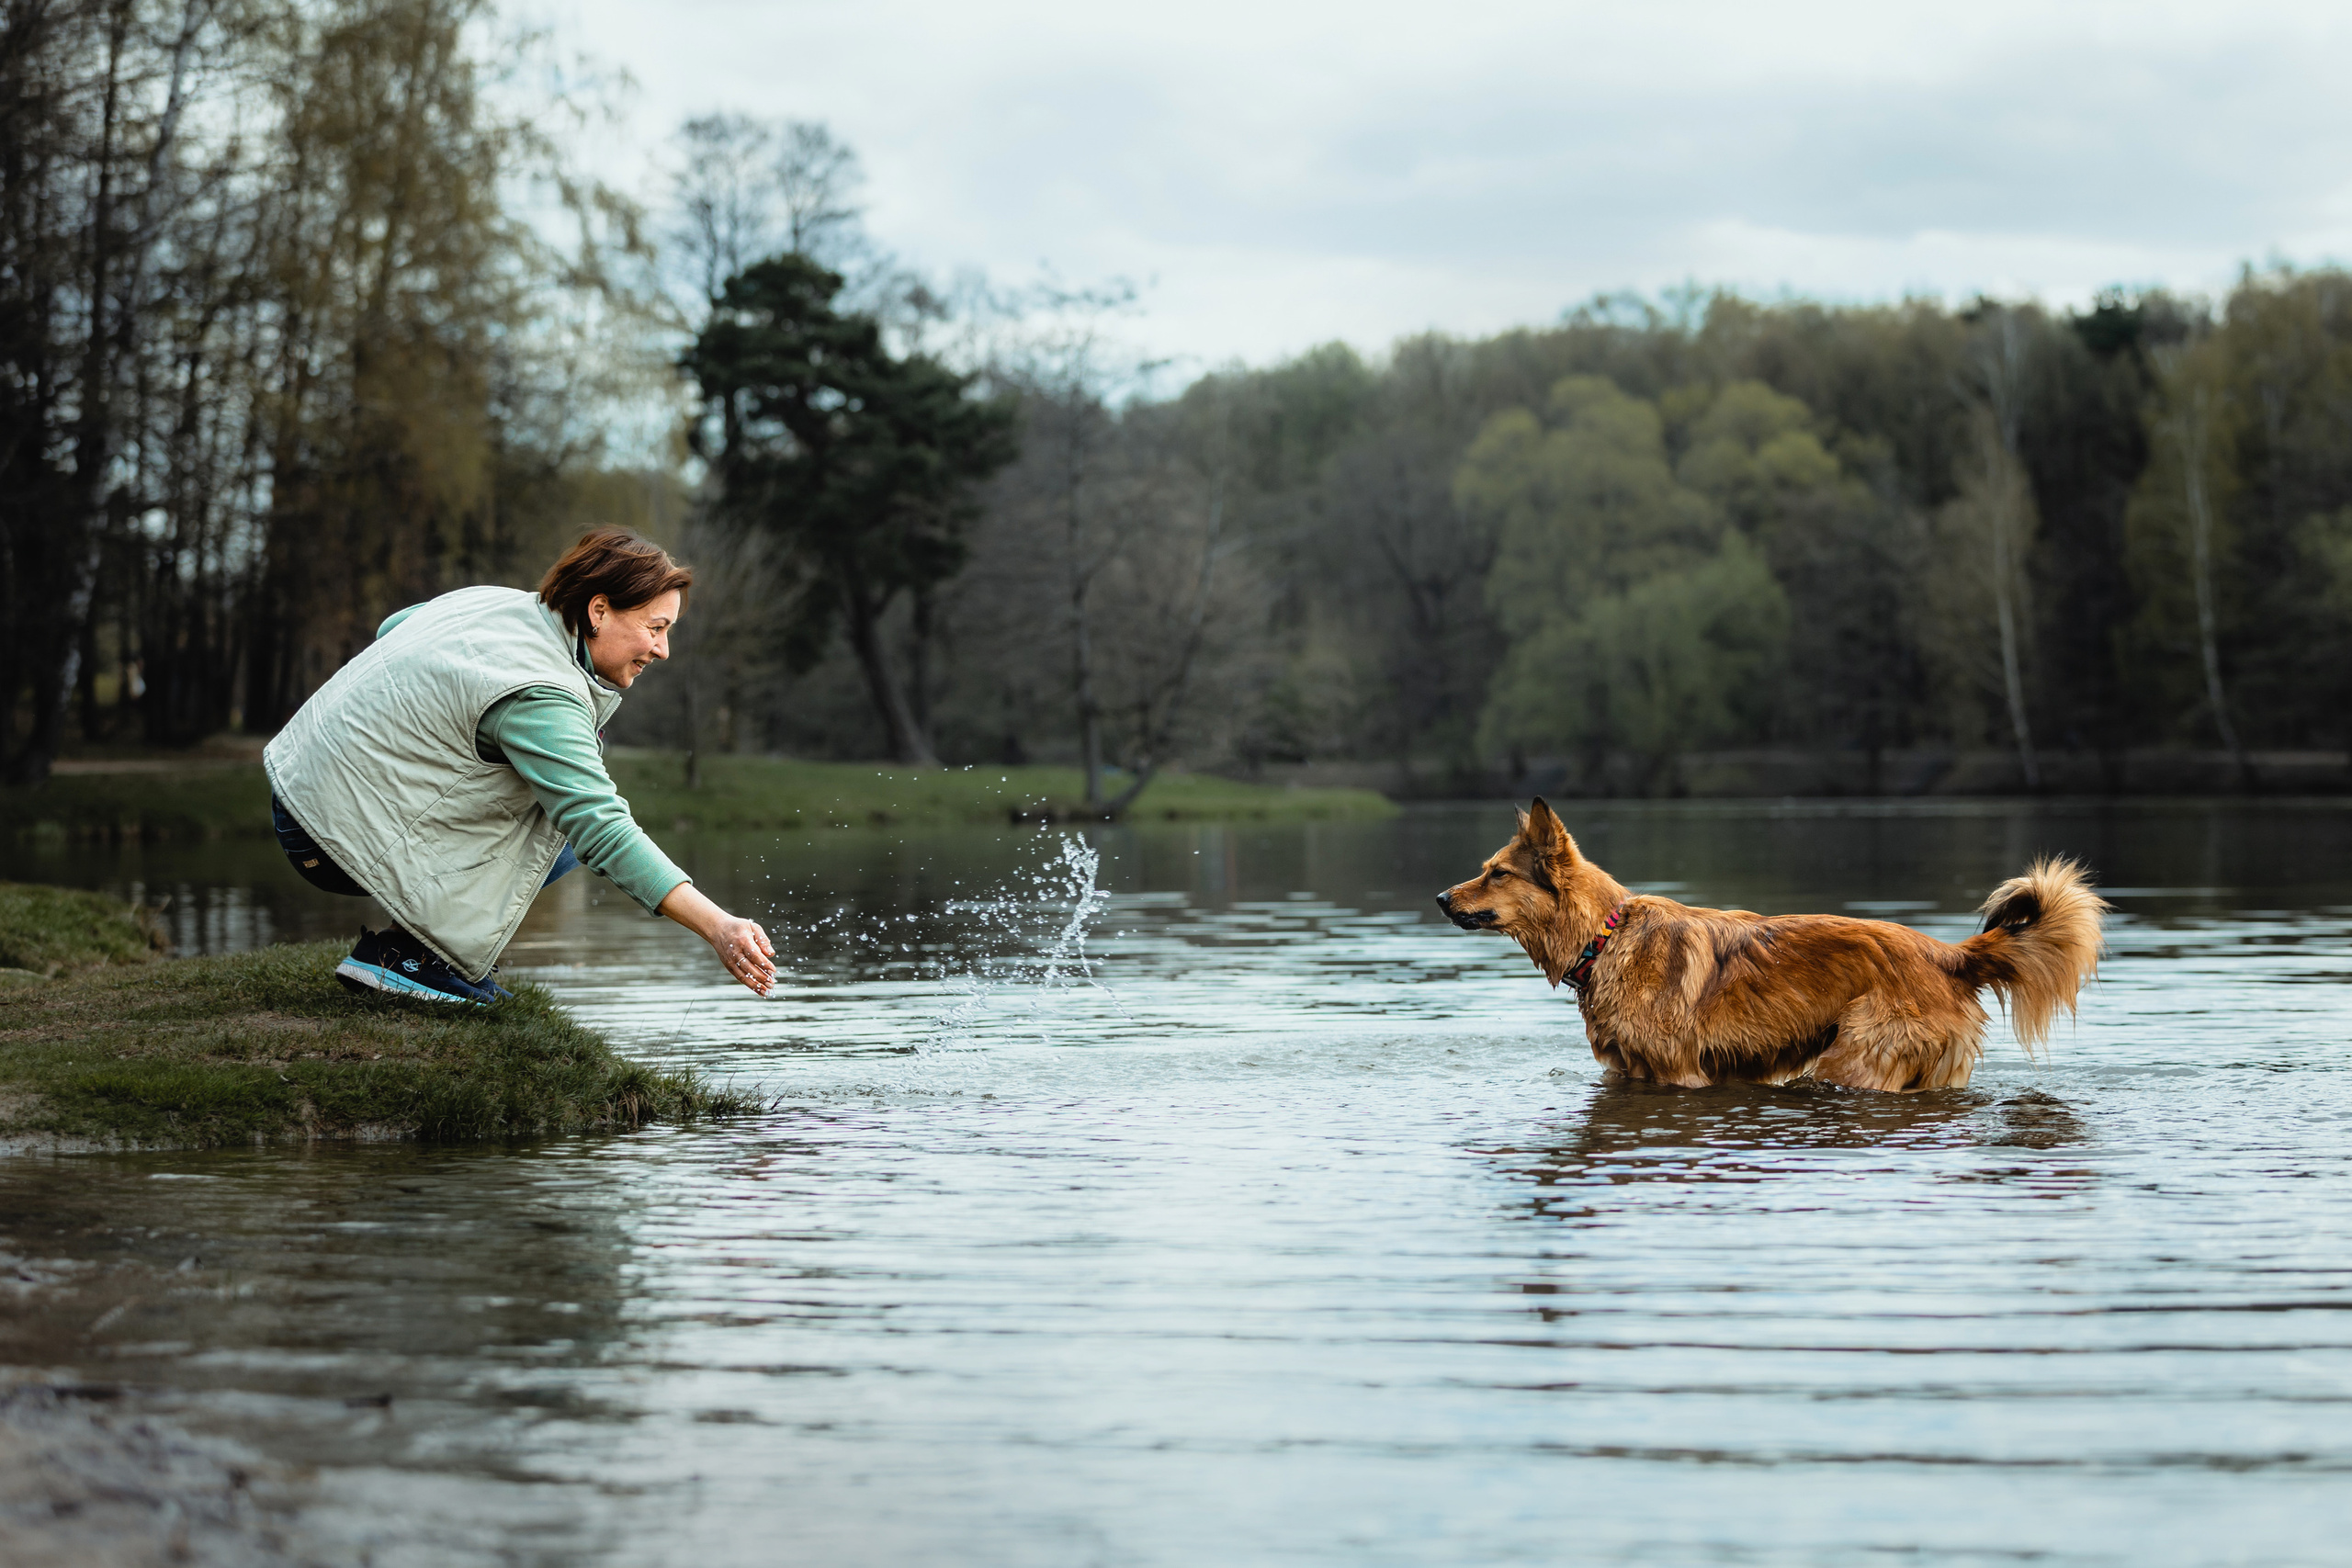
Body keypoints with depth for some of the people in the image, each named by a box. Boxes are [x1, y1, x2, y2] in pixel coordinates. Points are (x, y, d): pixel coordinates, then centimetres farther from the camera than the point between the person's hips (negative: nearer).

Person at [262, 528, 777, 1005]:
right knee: (565, 831, -7)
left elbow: (391, 629, 22)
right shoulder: (540, 700, -26)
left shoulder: (496, 599, 3)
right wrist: (717, 927, -38)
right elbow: (603, 832, -33)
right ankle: (405, 956, -6)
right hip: (344, 840, -10)